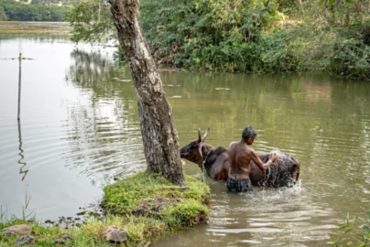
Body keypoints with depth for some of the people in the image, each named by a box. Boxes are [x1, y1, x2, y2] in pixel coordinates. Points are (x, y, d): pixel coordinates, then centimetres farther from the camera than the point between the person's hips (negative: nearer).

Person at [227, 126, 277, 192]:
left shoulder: (232, 145, -1)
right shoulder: (250, 151, -17)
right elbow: (263, 168, -5)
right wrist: (271, 160, 14)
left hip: (230, 181, 6)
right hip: (243, 182, -6)